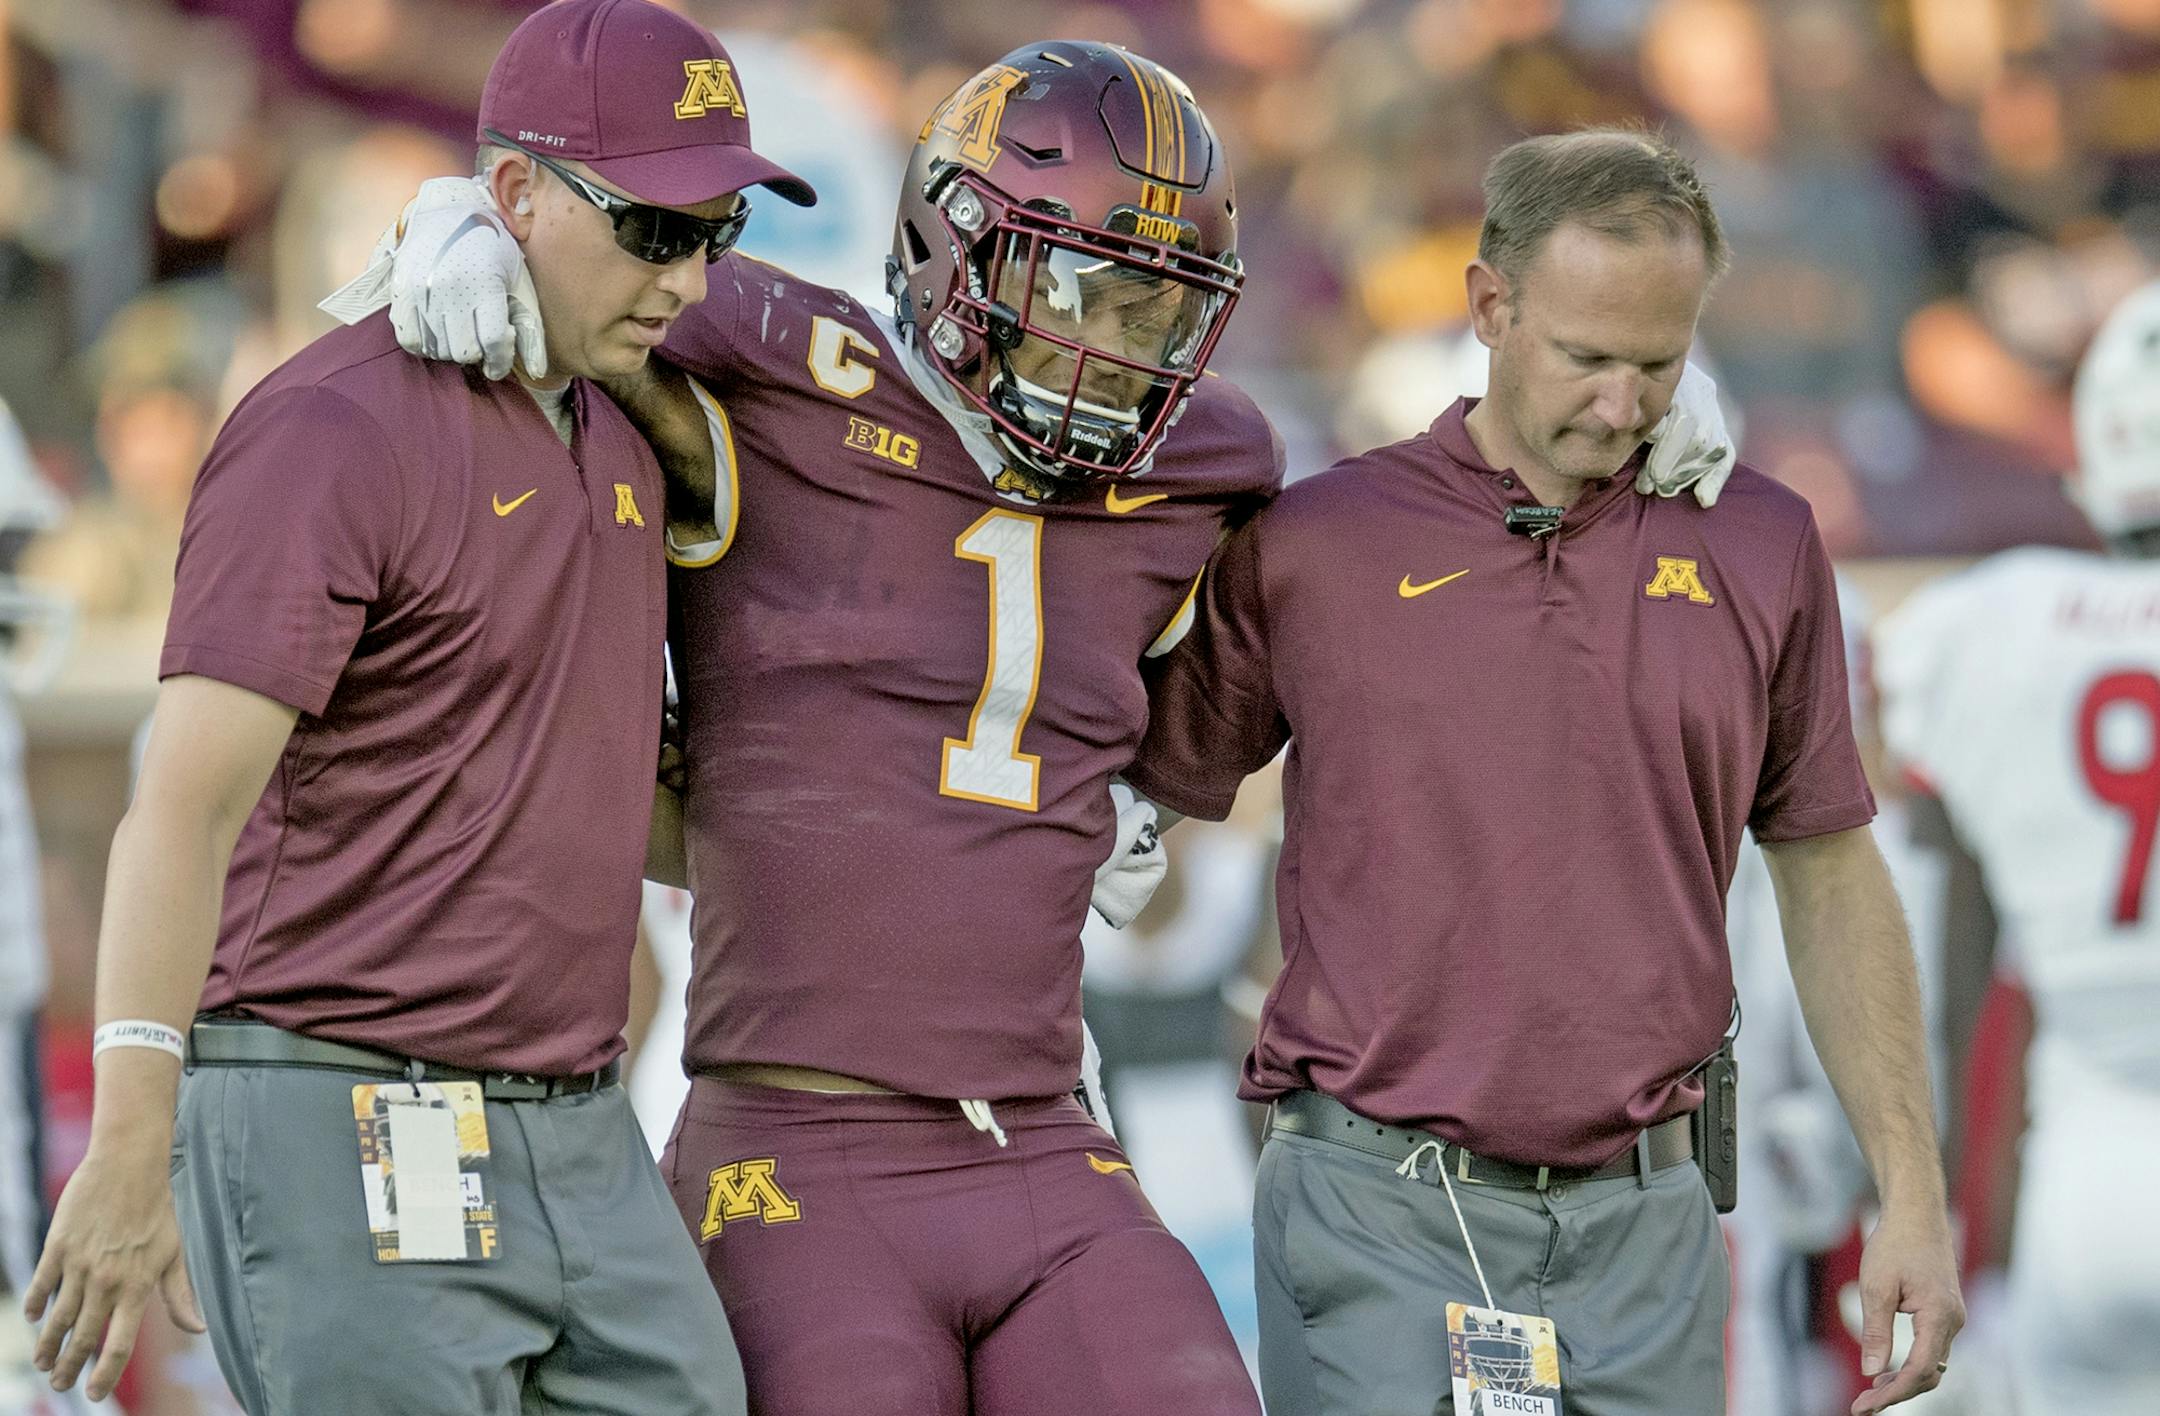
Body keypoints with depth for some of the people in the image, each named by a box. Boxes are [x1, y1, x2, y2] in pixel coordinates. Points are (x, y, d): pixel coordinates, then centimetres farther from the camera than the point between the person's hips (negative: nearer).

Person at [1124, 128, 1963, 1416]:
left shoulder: (1761, 548, 9)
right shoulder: (1314, 547, 1)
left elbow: (1829, 877, 15)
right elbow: (1133, 808, 10)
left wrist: (1915, 1198, 11)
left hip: (1642, 1231, 3)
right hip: (1380, 1219, -2)